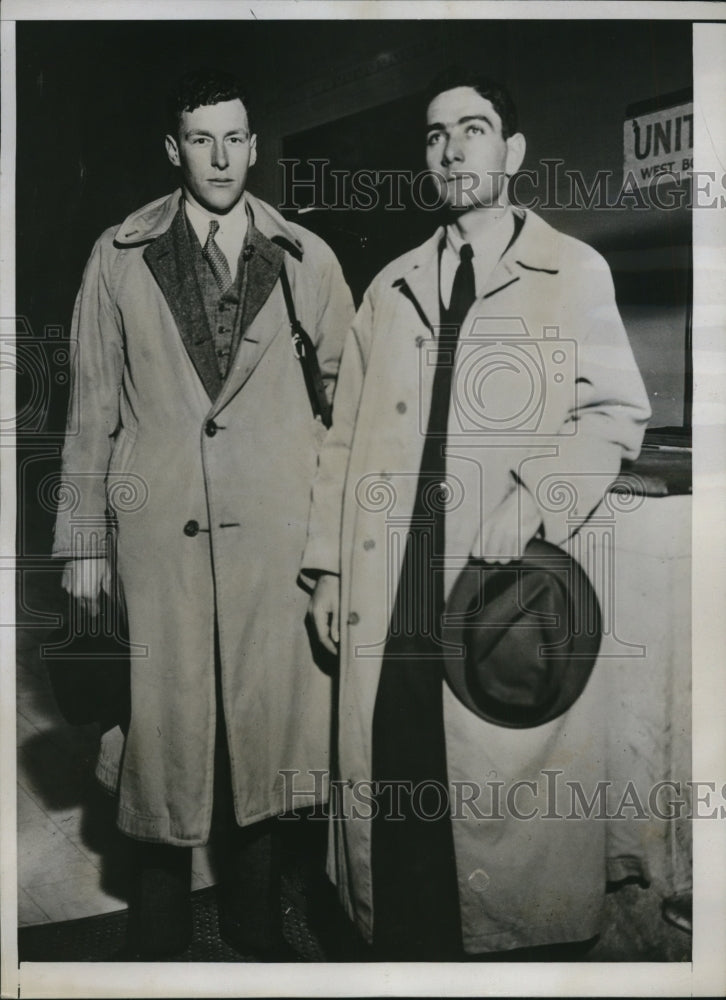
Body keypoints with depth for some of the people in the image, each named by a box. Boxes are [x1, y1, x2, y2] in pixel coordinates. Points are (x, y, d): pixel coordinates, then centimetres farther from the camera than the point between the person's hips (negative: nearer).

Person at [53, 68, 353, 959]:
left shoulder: (305, 258, 7)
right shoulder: (120, 257, 5)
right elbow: (91, 407, 6)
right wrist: (82, 539, 5)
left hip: (275, 525, 1)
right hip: (158, 524, 0)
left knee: (264, 717, 8)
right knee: (164, 722, 5)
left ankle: (256, 922, 30)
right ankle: (157, 930, 28)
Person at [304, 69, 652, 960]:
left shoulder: (575, 271, 9)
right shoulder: (391, 287, 19)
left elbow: (617, 410, 2)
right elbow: (347, 434, 14)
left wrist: (535, 496, -14)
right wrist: (327, 564, 7)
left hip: (512, 581, -3)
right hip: (390, 586, 3)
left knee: (508, 787, -1)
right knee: (389, 779, 5)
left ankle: (522, 944, 21)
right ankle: (405, 953, 23)